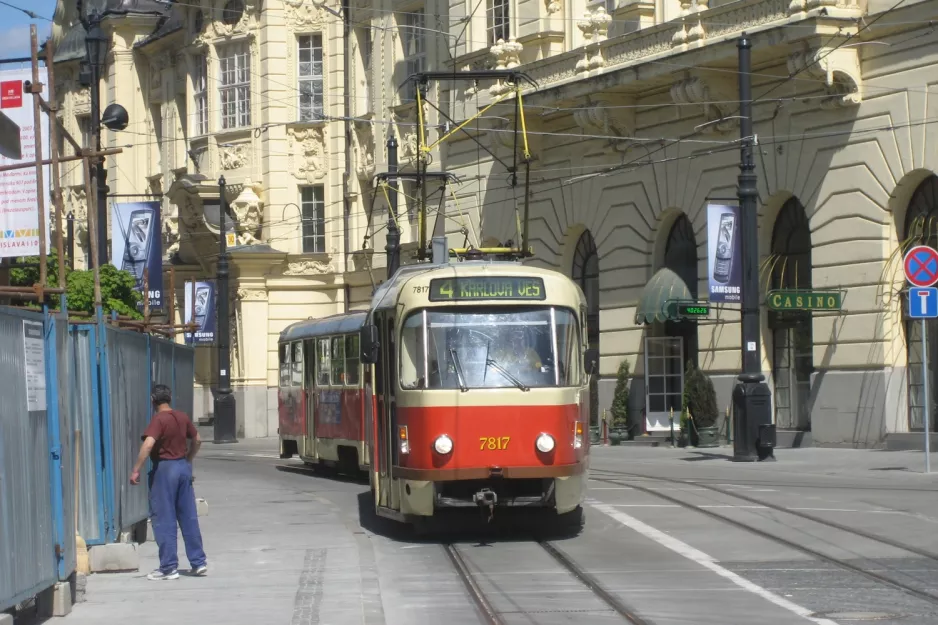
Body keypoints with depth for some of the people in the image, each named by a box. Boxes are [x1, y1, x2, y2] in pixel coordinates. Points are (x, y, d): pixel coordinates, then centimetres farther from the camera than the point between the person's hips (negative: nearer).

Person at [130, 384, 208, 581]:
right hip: (183, 467, 7)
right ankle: (199, 563, 14)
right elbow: (197, 441, 17)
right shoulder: (183, 417, 7)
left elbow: (148, 444, -26)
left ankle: (168, 568, -1)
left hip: (164, 469, -7)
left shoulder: (159, 419, -13)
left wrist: (136, 470, -23)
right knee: (189, 517, 12)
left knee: (164, 520, -1)